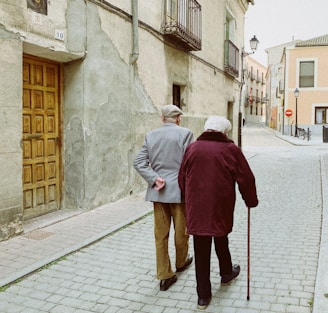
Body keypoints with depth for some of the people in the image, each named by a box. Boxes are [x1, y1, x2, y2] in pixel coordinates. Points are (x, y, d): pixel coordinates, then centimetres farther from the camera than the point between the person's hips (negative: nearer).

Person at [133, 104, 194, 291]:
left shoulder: (151, 135, 5)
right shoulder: (185, 133, -8)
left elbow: (139, 162, -2)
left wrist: (154, 179, -8)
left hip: (158, 191, 3)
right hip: (179, 190, -3)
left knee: (161, 234, 8)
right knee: (181, 230, 17)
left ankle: (164, 275, 13)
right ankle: (181, 262, 38)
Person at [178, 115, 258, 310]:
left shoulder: (192, 148, 4)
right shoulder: (231, 149, -5)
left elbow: (182, 179, 10)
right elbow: (246, 179, -1)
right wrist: (251, 201, 14)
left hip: (196, 209, 2)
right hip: (221, 208, -1)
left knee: (201, 251, 8)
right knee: (221, 241, 24)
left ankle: (203, 295, 15)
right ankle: (226, 273, 48)